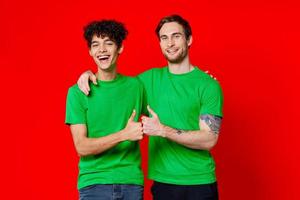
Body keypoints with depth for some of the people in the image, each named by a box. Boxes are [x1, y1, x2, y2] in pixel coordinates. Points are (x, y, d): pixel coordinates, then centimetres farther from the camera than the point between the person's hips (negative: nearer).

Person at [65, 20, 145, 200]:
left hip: (132, 182, 3)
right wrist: (124, 134, -21)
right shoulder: (78, 92, -3)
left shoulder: (135, 85, 5)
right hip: (93, 183, -2)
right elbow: (82, 147, -9)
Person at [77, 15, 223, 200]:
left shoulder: (208, 85, -6)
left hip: (199, 183, -3)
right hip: (162, 181, 3)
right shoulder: (151, 78, 6)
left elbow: (209, 139, -13)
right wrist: (90, 73, 2)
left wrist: (163, 130, -21)